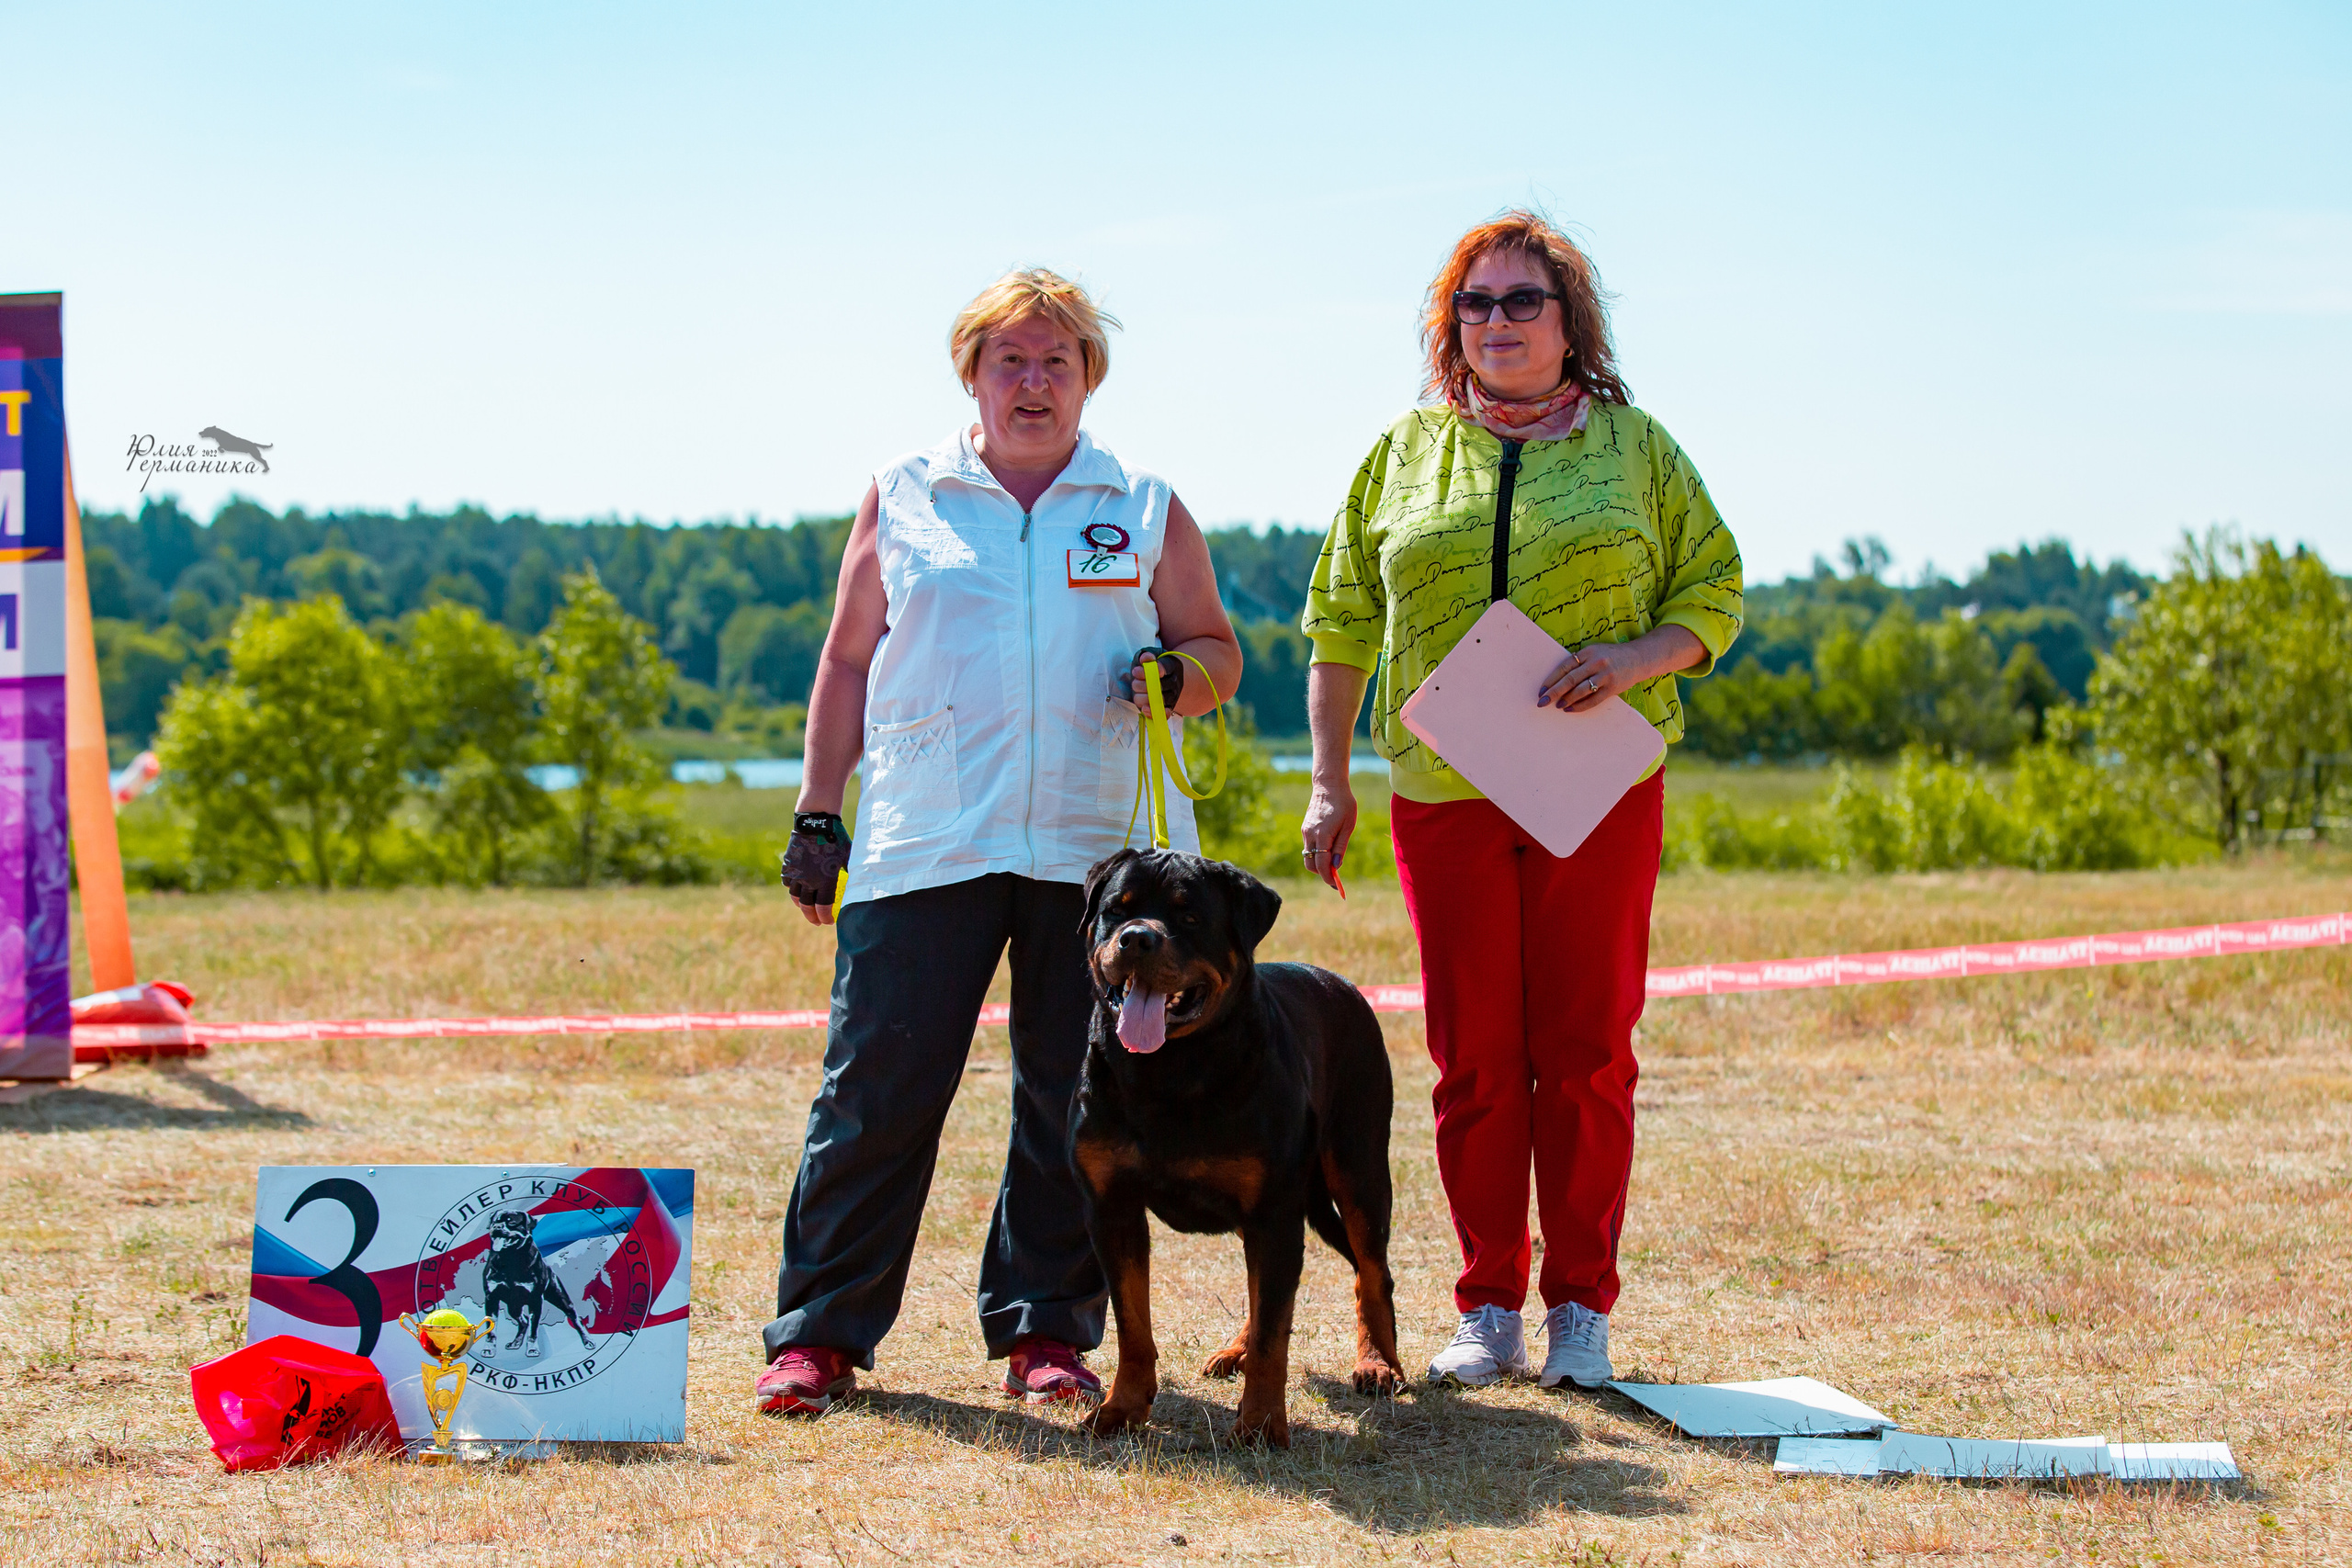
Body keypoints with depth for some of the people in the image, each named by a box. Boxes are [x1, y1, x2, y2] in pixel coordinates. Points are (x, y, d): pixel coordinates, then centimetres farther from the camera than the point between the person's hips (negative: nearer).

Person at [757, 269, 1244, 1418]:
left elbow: (1216, 649, 17)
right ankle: (820, 1330, 3)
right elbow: (848, 662, 15)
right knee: (877, 1090, -4)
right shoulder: (902, 498, 13)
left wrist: (1178, 674, -7)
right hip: (923, 847, -1)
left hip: (1096, 847, 1)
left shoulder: (1145, 509, 13)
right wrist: (818, 811, 10)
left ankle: (1044, 1329, 13)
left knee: (1074, 1105, 2)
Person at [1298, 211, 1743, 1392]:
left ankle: (1579, 1309, 8)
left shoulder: (1634, 447, 8)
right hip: (1446, 794, 1)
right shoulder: (1405, 453, 10)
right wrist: (1329, 783, 6)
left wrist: (1632, 659, -12)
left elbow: (1713, 595, 8)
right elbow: (1343, 619, 12)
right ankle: (1488, 1310, 11)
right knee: (1473, 1059, 3)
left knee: (1586, 1051, -1)